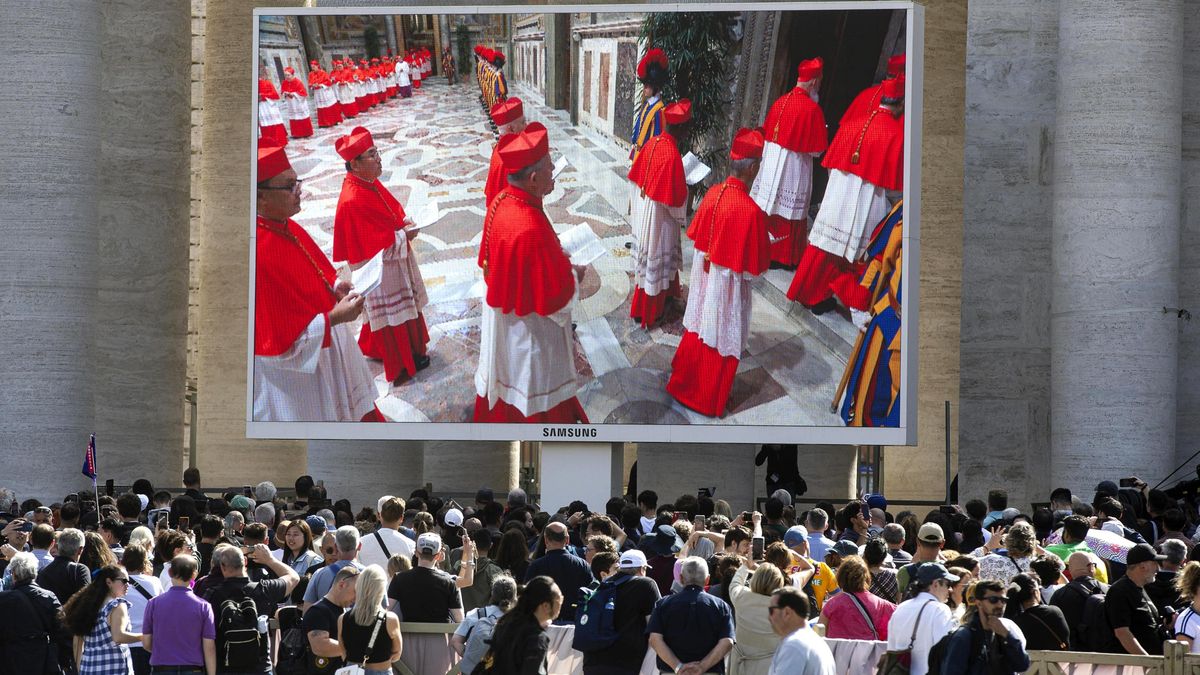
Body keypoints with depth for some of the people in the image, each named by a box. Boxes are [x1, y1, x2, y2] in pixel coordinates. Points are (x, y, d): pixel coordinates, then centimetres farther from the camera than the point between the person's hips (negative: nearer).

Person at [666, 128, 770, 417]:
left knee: (699, 327, 25)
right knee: (724, 338, 13)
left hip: (704, 273, 7)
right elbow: (756, 263, -23)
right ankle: (710, 398, 28)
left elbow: (696, 232, 5)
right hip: (729, 284, -7)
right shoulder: (750, 210, -31)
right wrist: (766, 244, -3)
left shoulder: (713, 193, -10)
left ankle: (684, 379, 43)